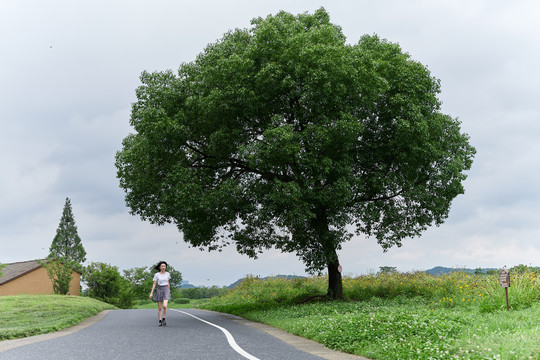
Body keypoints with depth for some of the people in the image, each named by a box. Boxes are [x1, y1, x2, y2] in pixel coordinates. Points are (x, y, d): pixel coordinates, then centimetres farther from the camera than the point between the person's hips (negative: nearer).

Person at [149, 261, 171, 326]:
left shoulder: (167, 274, 4)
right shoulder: (156, 275, -4)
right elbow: (154, 284, -2)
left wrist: (169, 292, 17)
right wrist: (151, 293, -7)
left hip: (166, 290, 1)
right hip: (159, 290, -1)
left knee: (165, 306, -17)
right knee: (160, 308, 3)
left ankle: (163, 319, 2)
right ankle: (160, 321, 16)